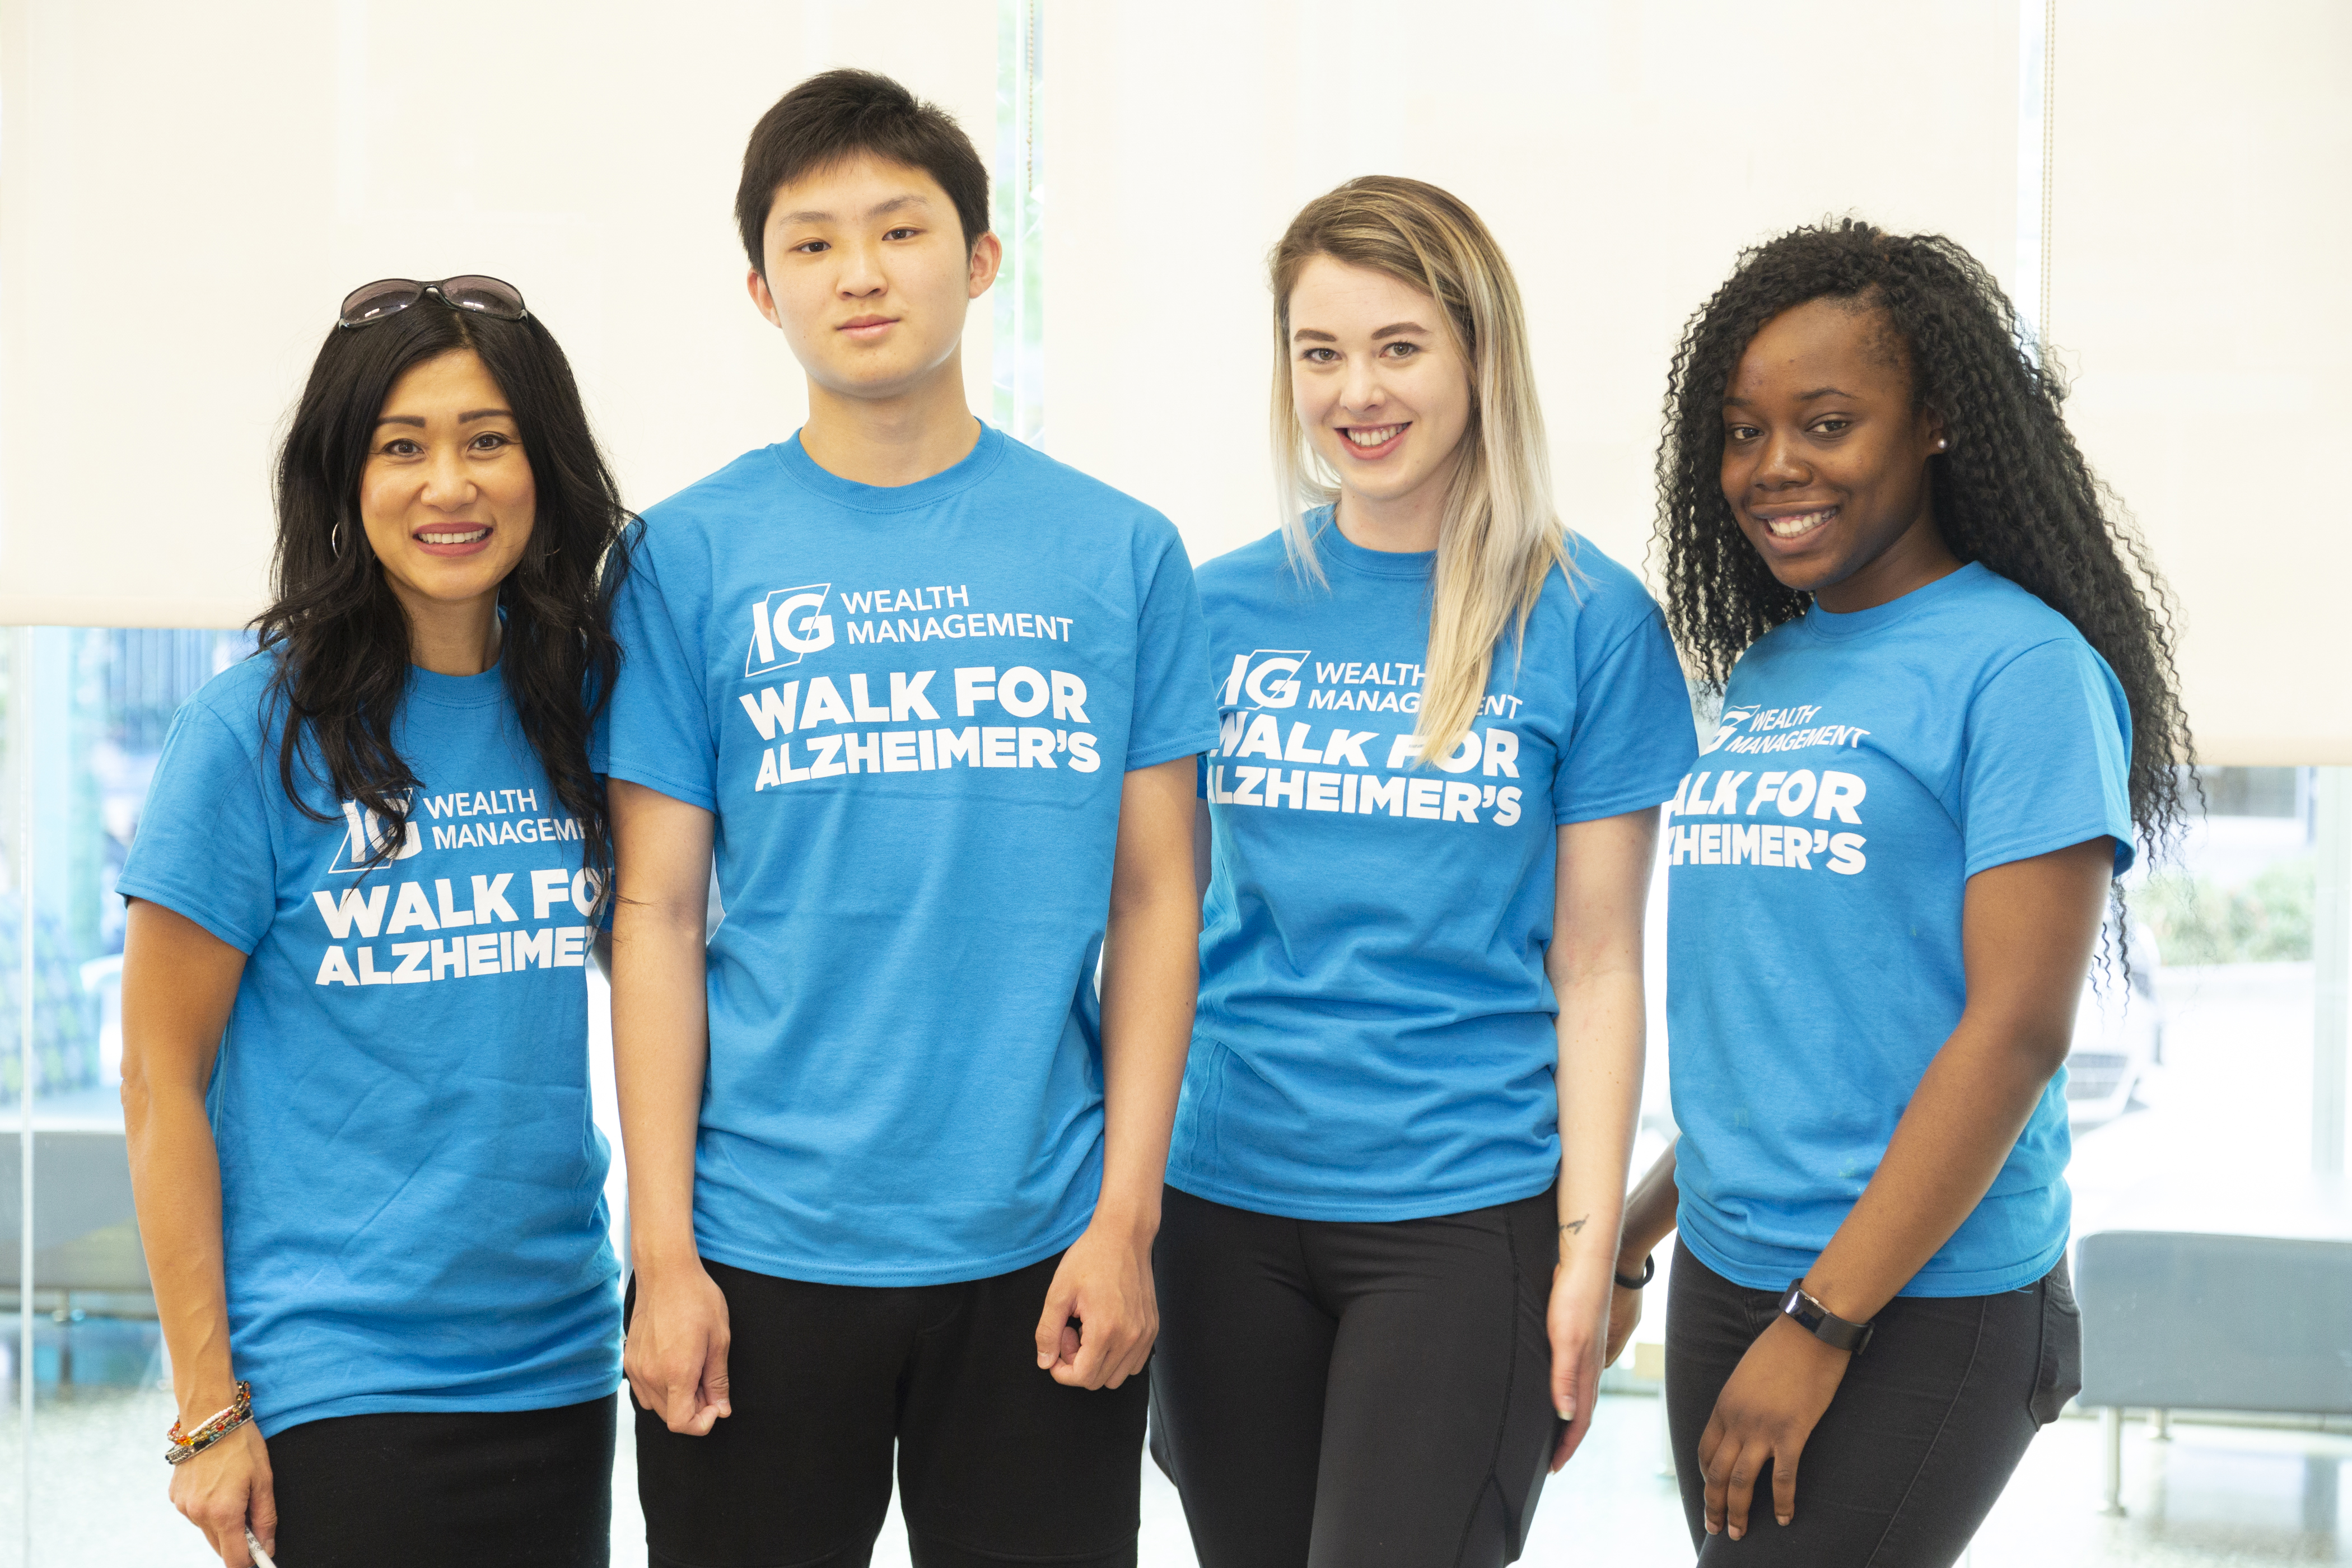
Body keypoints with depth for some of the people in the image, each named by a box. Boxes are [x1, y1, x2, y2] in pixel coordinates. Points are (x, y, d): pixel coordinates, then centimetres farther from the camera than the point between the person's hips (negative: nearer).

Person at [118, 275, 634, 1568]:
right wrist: (207, 1403, -8)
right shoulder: (259, 731, -7)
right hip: (341, 1383, -4)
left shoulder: (585, 701, 4)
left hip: (560, 1365, 4)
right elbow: (161, 1081, -5)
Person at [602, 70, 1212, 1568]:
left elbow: (1155, 899, 3)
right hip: (762, 1253, -1)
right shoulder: (694, 556, 0)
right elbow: (657, 913, -1)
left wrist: (1127, 1217, -3)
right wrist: (663, 1245, -5)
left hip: (1040, 1250, 1)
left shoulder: (1122, 553, 3)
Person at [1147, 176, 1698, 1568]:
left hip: (1466, 1210, -3)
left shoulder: (1589, 620, -2)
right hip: (1231, 1199, 3)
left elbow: (1597, 967, -2)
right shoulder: (1224, 608, 5)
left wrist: (1588, 1254, -6)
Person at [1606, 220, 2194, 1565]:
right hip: (1724, 1283, 6)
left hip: (1922, 1306, -6)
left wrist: (1822, 1327, -17)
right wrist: (1633, 1239, 15)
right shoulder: (1762, 673, 11)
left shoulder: (2021, 668, -10)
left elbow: (2018, 1027, -16)